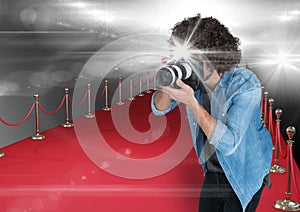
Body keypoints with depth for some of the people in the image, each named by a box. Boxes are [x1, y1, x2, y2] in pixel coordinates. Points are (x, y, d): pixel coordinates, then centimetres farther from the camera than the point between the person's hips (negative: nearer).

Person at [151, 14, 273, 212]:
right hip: (212, 172, 5)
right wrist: (168, 84, -25)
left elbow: (228, 144, -34)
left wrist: (191, 102, -40)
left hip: (245, 177, -5)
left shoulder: (246, 84, -28)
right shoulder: (191, 76, -12)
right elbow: (159, 109, -2)